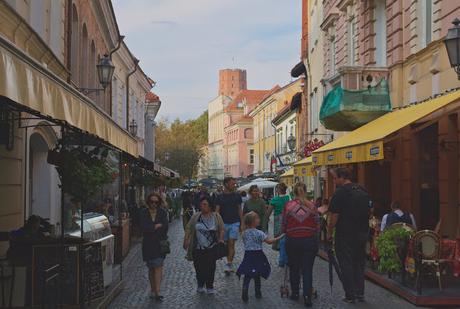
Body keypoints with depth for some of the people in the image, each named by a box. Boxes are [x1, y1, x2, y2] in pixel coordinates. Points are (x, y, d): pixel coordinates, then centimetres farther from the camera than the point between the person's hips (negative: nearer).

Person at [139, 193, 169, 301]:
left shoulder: (162, 212, 1)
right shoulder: (144, 212, 1)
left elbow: (165, 227, -7)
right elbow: (144, 227, -12)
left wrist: (152, 228, -8)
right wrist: (158, 226, -10)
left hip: (160, 244, -1)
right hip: (148, 244, 1)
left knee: (158, 267, -9)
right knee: (151, 268, 9)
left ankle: (156, 292, -11)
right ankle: (153, 290, 18)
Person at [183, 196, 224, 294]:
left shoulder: (216, 216, 3)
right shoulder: (195, 217, 4)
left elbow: (222, 229, 6)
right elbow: (188, 229, 6)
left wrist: (221, 239, -7)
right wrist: (186, 240, -4)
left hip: (211, 248, -1)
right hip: (198, 248, 1)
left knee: (210, 267, -1)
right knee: (199, 268, 3)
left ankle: (210, 287, 11)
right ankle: (200, 285, 21)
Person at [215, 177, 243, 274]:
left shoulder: (237, 196, 5)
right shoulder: (220, 197, 3)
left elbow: (240, 210, 10)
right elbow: (217, 211, 2)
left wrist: (242, 223, 6)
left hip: (235, 223, -1)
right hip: (224, 223, 1)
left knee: (231, 243, -12)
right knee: (226, 244, 8)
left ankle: (229, 264, -14)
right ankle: (230, 264, 20)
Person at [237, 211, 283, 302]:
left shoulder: (244, 233, 1)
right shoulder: (259, 233, -15)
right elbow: (269, 241, -15)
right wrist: (279, 237, -6)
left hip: (248, 255, 3)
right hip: (257, 256, -3)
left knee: (247, 276, 3)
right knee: (257, 276, 13)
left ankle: (245, 292, -12)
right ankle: (258, 293, 25)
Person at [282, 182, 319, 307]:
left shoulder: (288, 206, -6)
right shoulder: (312, 206, -5)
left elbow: (283, 226, -1)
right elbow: (317, 226, 0)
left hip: (292, 241, 0)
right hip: (310, 241, 0)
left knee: (294, 268, 15)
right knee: (308, 269, 4)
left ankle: (295, 293, 23)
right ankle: (307, 296, -2)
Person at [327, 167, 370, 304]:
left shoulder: (340, 193, -13)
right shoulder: (363, 191, 9)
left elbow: (334, 216, -14)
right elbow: (368, 211, 16)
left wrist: (329, 233, -4)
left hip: (345, 235, -7)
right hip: (362, 233, 7)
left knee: (346, 264, 1)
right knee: (359, 263, 15)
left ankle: (350, 295, 3)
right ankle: (360, 293, 18)